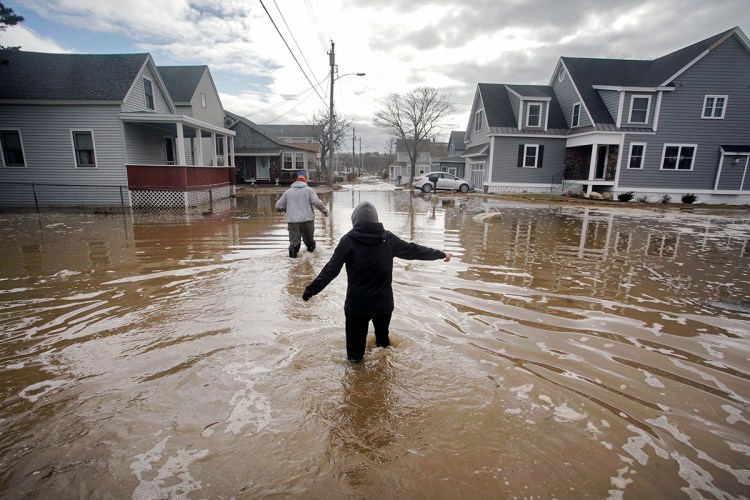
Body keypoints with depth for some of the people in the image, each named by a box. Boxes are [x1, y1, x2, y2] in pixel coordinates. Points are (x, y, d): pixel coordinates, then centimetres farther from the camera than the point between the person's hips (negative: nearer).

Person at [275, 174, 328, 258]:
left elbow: (278, 206, 13)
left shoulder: (288, 192, 12)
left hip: (293, 221, 1)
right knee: (309, 239, 19)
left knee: (294, 241, 1)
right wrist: (325, 210, 2)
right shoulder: (309, 190, 5)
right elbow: (317, 202, -10)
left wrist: (286, 209, 31)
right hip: (307, 220, 0)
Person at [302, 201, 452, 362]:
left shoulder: (348, 241, -11)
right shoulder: (387, 238, -4)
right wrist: (441, 254, 18)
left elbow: (330, 270, -13)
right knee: (383, 337, 26)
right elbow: (413, 250, 5)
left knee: (356, 343, 13)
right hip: (383, 303, 3)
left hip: (357, 305, -3)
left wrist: (310, 290, -4)